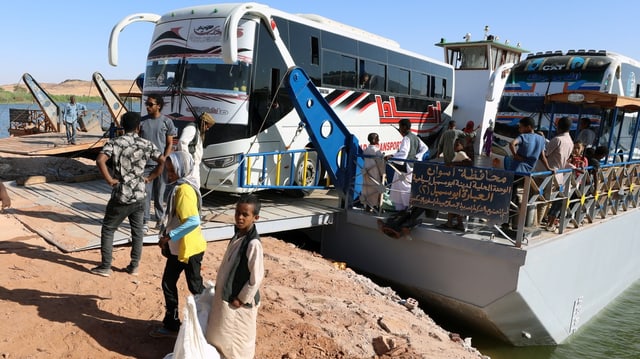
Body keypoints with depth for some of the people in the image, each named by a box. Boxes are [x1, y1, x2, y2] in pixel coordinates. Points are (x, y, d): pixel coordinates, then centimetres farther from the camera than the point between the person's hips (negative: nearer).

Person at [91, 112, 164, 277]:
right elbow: (163, 161, -3)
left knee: (108, 230, 12)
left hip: (120, 196, -3)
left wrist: (110, 180, -12)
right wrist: (150, 177, 5)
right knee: (137, 231, 15)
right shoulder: (146, 144, 1)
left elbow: (100, 160, -21)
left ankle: (105, 267, 15)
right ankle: (134, 266, 21)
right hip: (139, 196, 3)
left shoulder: (114, 143, -7)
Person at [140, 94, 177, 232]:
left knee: (159, 194, 8)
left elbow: (170, 144, 1)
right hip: (145, 164, 1)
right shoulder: (142, 121, 4)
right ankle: (145, 221, 8)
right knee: (145, 193, 0)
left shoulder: (167, 122, -1)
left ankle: (160, 220, 21)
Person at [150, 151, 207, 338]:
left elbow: (193, 221, -31)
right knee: (168, 284, 16)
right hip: (177, 248, 9)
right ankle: (171, 324, 30)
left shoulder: (184, 190, -22)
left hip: (189, 249, -9)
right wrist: (166, 237, 12)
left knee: (195, 287, 5)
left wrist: (169, 236, -25)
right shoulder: (178, 187, 7)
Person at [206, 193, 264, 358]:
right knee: (220, 334, 23)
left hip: (238, 301, -8)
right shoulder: (238, 235, 1)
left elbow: (257, 277, -25)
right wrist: (220, 288, 14)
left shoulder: (253, 243, -26)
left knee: (235, 340, 9)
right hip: (226, 295, 9)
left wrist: (241, 299, -16)